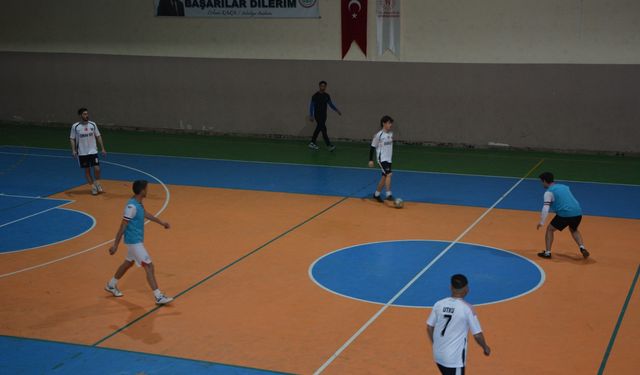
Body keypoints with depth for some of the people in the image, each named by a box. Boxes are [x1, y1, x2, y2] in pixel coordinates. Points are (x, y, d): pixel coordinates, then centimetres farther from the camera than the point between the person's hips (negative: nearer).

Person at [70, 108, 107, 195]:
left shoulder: (92, 124, -1)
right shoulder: (75, 126, -7)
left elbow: (98, 136, 6)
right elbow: (72, 139, -1)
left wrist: (103, 148, 3)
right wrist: (73, 150, -12)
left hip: (93, 151, 1)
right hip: (82, 153, -1)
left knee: (97, 169, -7)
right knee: (87, 170, 6)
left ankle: (97, 184, 19)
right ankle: (93, 187, 19)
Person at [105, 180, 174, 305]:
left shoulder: (138, 203, 4)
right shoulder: (131, 206, -24)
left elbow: (145, 214, 24)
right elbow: (123, 227, -22)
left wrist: (161, 222, 32)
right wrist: (115, 245, -19)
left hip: (137, 240, 10)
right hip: (134, 241, -10)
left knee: (128, 263, 26)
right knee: (149, 267, -9)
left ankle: (111, 285, 44)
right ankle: (158, 297, -7)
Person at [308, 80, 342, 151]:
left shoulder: (327, 96, 6)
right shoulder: (315, 96, -10)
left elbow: (331, 104, 12)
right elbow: (311, 106, -8)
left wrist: (337, 110, 0)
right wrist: (311, 116, -11)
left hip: (324, 115, 6)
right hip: (318, 116, -6)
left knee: (318, 129, 12)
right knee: (323, 129, -11)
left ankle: (312, 143, 22)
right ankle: (329, 145, -15)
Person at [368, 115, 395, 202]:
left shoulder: (391, 134, 6)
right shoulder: (378, 135, -13)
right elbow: (372, 147, -8)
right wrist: (371, 160, -10)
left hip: (388, 159, 7)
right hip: (382, 159, -7)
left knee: (384, 177, 11)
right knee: (389, 174, -22)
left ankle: (377, 194, 25)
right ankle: (389, 195, -21)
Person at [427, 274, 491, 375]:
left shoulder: (439, 304, -2)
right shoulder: (467, 308, -14)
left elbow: (429, 328, 6)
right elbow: (477, 335, -9)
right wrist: (485, 348, 10)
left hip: (438, 355, 6)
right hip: (455, 358, -5)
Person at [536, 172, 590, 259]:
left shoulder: (549, 192, 2)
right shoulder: (564, 186, 23)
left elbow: (546, 209, -7)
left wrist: (541, 222, -1)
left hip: (565, 214, -6)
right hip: (578, 213, 6)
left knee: (550, 229, 16)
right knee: (574, 230, 33)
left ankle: (547, 253, 13)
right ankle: (582, 248, 14)